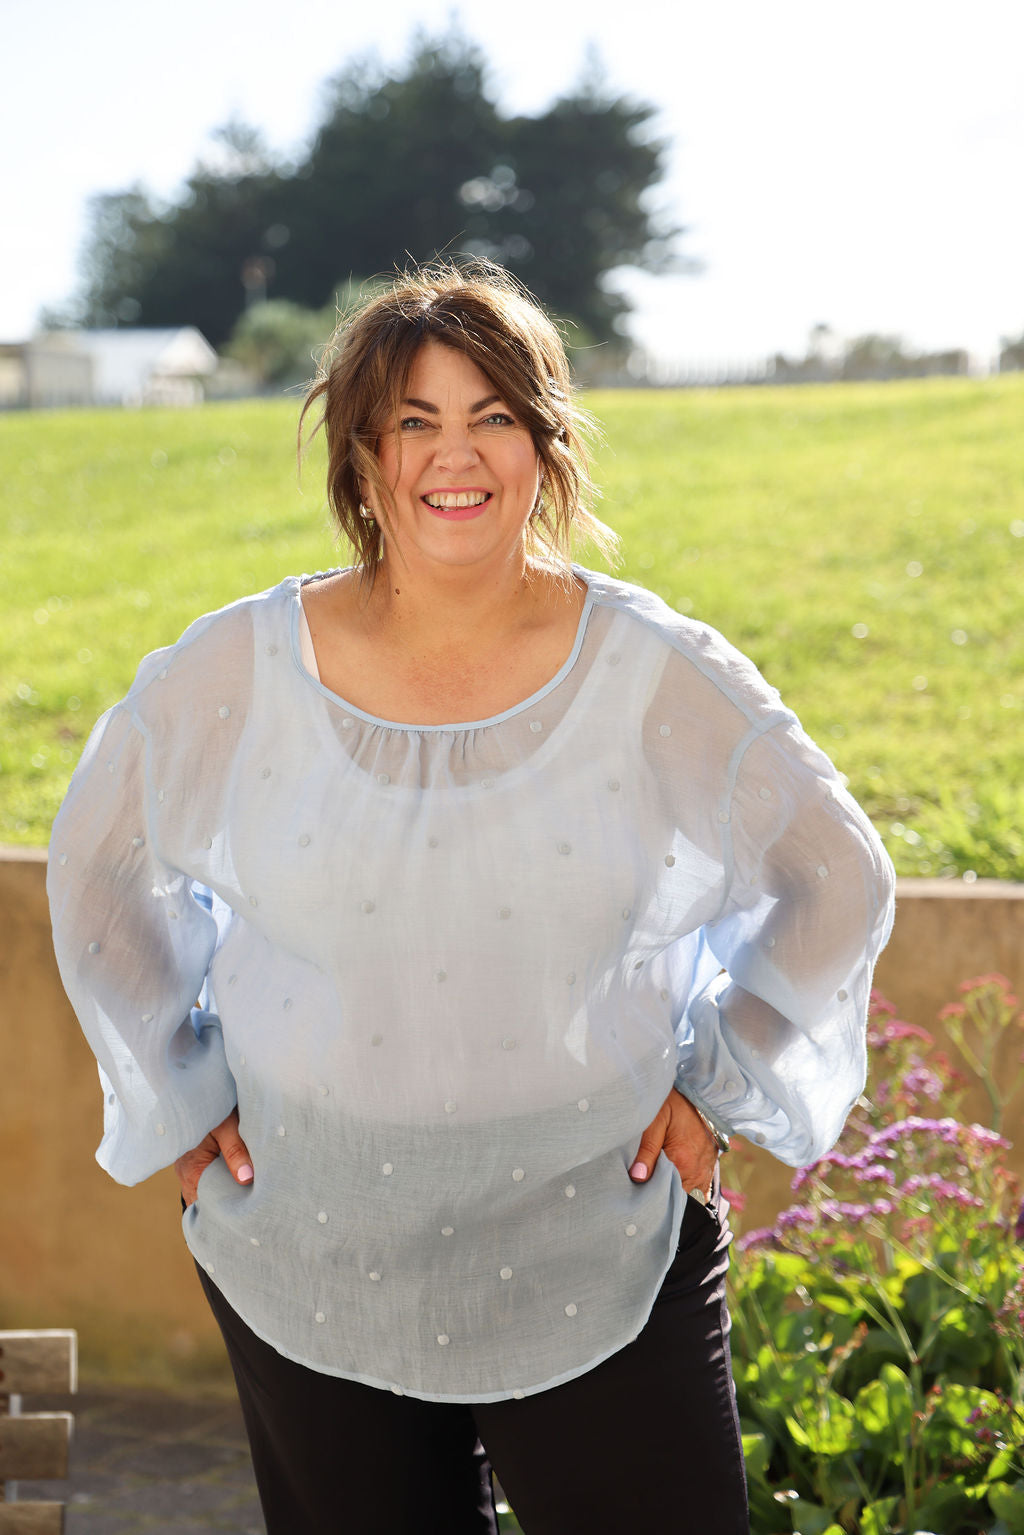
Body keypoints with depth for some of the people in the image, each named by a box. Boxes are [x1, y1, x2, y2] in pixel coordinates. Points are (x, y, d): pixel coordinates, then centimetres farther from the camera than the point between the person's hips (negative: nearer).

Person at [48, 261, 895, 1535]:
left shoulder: (658, 677, -8)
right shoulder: (232, 676, -6)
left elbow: (835, 883, 6)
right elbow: (98, 872, 10)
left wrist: (717, 1086, 2)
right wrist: (184, 1099, 7)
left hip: (602, 1262, -1)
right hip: (309, 1270, 1)